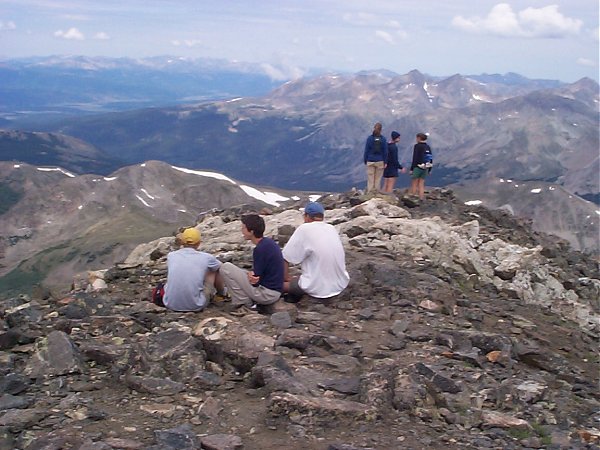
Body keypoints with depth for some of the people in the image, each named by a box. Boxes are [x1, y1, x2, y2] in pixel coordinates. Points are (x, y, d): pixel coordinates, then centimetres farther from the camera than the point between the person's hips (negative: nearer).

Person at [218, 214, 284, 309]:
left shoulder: (260, 249, -21)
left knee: (225, 268, -10)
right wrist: (252, 273, -7)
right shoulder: (269, 242, 8)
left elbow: (255, 282, -19)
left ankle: (243, 303, -5)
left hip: (267, 294, -10)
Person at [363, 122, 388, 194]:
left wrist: (365, 161, 5)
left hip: (370, 161, -1)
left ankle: (370, 193, 3)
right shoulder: (383, 139, -3)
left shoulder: (369, 138, -5)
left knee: (370, 178, 4)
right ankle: (376, 193, 6)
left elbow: (366, 150, -3)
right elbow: (385, 151, -2)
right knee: (378, 179, 6)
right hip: (380, 161, 1)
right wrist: (385, 162, 4)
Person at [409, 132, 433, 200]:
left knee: (414, 184, 1)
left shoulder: (417, 146, -10)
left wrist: (411, 169, -12)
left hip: (417, 167, -6)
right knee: (421, 185, 9)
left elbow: (415, 158, -14)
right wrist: (429, 170, 18)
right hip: (425, 168, 6)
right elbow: (430, 158, 12)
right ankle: (421, 199, 6)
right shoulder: (428, 147, 10)